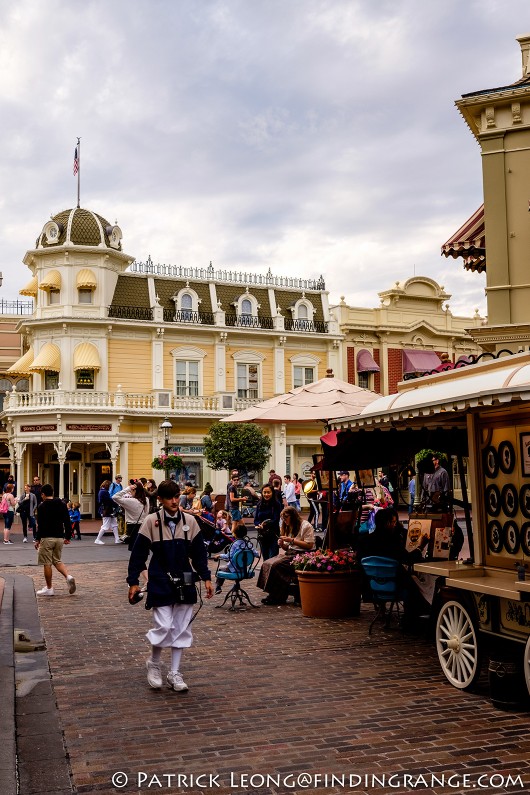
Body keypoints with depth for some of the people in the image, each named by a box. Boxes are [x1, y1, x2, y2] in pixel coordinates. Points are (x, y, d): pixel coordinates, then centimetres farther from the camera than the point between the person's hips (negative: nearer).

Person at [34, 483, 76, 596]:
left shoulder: (42, 506, -8)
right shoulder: (62, 504, 9)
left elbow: (41, 524, -12)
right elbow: (67, 522, 9)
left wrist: (38, 539, -6)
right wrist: (67, 537, 16)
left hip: (47, 538, -6)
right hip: (59, 537, 6)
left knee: (47, 563, 3)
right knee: (57, 561, 17)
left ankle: (49, 588, 8)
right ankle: (68, 577, -7)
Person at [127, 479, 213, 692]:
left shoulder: (189, 522, 2)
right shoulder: (151, 521, -7)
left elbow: (199, 552, 8)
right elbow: (138, 553, -4)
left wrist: (206, 578, 4)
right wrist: (133, 582, -5)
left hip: (184, 584, 3)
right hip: (160, 583, -3)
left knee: (181, 628, 7)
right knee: (163, 626, -7)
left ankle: (174, 673, 20)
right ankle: (153, 664, 20)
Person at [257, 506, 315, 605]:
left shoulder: (306, 526, -5)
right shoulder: (290, 527, 23)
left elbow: (309, 545, -15)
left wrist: (291, 540, -16)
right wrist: (282, 545, 1)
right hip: (289, 553, 9)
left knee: (275, 565, -27)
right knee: (266, 563, -14)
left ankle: (278, 597, -18)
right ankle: (273, 595, -16)